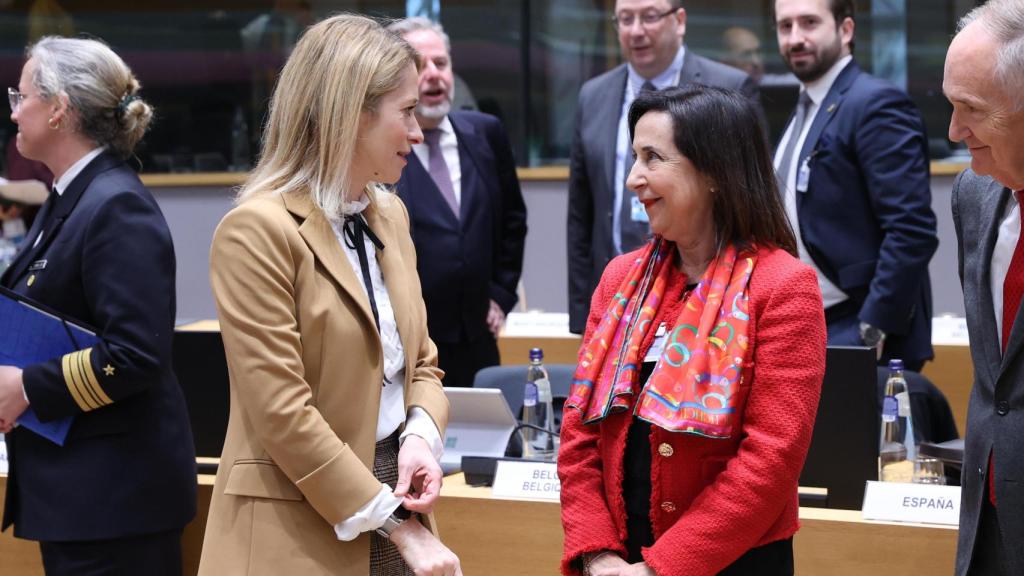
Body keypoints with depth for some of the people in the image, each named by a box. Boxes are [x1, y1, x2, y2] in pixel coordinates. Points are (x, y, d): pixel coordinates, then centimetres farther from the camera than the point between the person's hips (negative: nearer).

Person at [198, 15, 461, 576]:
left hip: (389, 495, 7)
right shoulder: (258, 229, -15)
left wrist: (422, 435, -6)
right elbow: (282, 414, -18)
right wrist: (396, 523, -15)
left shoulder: (389, 215, 10)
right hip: (300, 531, -7)